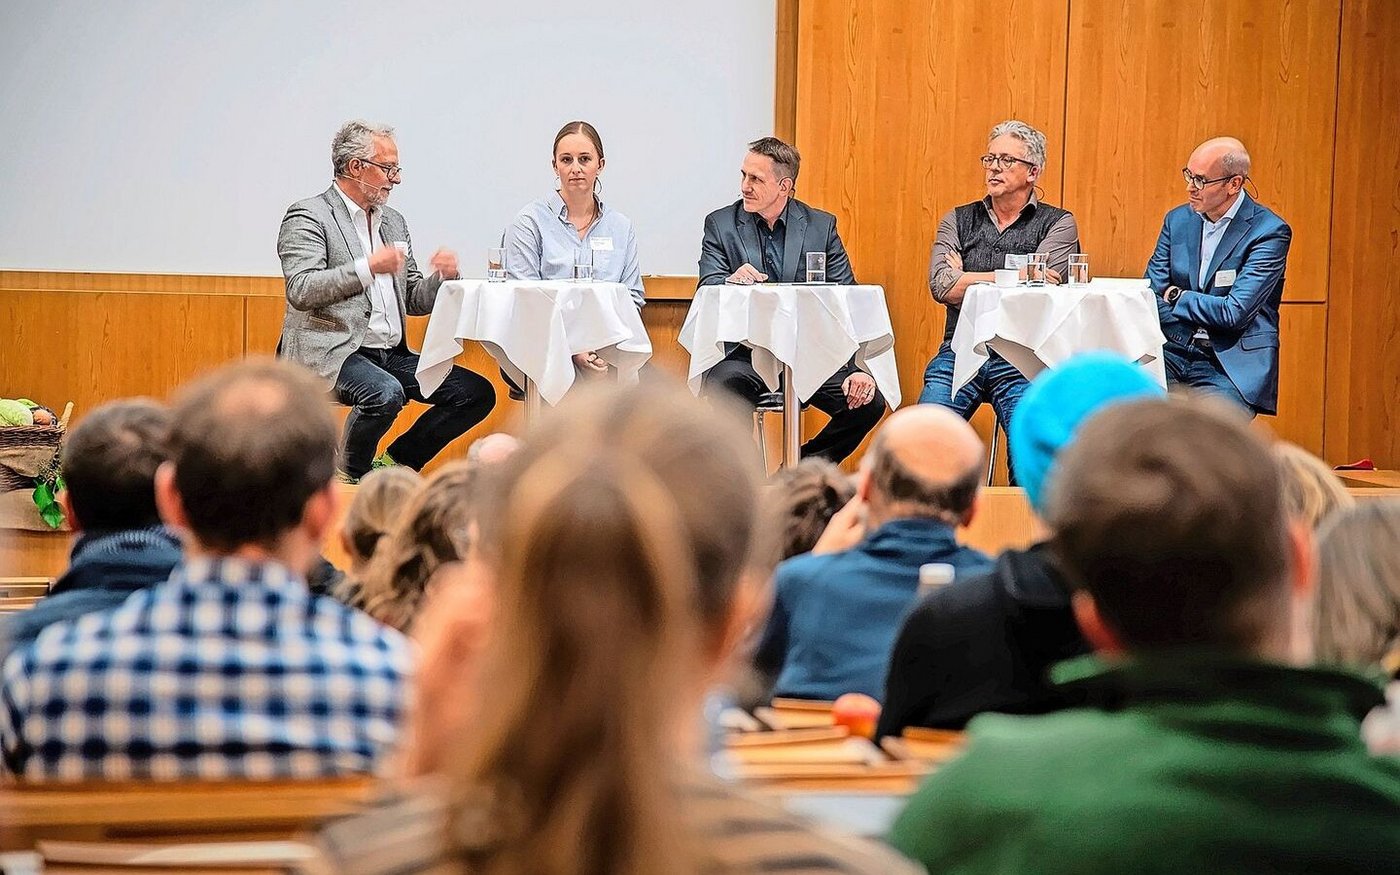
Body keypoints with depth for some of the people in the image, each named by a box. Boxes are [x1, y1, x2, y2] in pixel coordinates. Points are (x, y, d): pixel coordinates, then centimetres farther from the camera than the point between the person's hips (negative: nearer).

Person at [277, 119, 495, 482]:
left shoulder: (393, 221, 19)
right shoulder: (309, 217, -4)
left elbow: (413, 300, 22)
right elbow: (300, 291, -19)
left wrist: (442, 276, 0)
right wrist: (367, 268, -27)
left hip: (392, 354, 8)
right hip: (333, 352, -8)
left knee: (477, 392, -6)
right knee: (385, 393, -36)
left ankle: (394, 462, 5)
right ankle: (352, 474, -7)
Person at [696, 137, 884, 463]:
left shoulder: (822, 226, 6)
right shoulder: (720, 224, 6)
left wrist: (856, 370, -13)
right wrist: (730, 281, -31)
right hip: (744, 354, -2)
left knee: (869, 403, -21)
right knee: (717, 393, -35)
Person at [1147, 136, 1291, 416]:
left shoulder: (1270, 232, -8)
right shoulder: (1177, 220, 11)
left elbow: (1235, 313, -15)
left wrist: (1177, 297, -2)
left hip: (1230, 364, -5)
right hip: (1173, 353, 5)